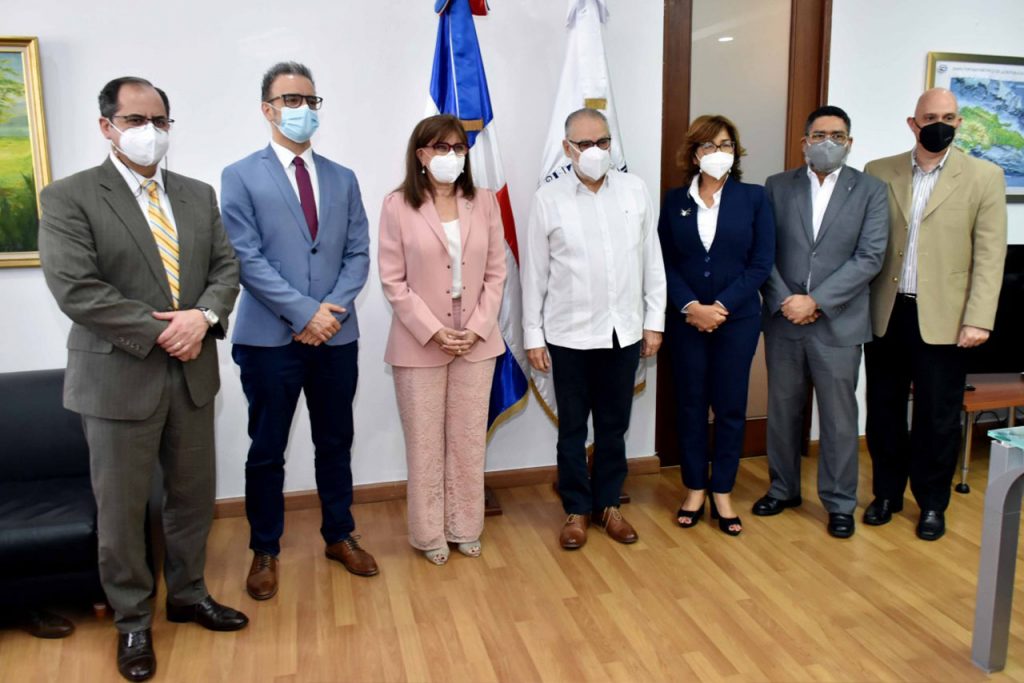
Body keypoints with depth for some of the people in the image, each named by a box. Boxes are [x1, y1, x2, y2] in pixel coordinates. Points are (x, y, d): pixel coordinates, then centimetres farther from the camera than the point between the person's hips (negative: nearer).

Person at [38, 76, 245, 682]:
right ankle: (133, 620, 27)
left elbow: (226, 267, 7)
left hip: (193, 372, 5)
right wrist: (160, 332, -18)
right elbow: (76, 289, -15)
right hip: (120, 377, -4)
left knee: (194, 495, 15)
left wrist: (203, 316, -13)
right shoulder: (69, 198, -6)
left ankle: (188, 594, 35)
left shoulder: (198, 195, 10)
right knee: (122, 508, 8)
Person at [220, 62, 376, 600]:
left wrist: (336, 307, -10)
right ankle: (265, 551, 24)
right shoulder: (240, 177, -1)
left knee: (335, 443, 13)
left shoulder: (343, 179, 11)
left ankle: (340, 536, 30)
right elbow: (247, 258, -9)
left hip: (337, 335, 3)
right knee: (267, 450, 8)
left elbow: (358, 252, 6)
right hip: (270, 337, -3)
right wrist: (304, 313, -16)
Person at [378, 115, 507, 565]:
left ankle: (465, 527, 27)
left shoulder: (484, 202, 3)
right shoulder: (398, 206, -6)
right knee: (425, 442, 7)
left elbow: (496, 272, 3)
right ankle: (429, 533, 23)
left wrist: (477, 328, -7)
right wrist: (433, 331, -13)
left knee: (469, 440, 11)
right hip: (420, 342, -3)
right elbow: (393, 280, -7)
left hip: (476, 340, 3)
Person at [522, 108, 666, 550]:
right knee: (572, 428, 10)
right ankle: (577, 510, 26)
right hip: (570, 334, -2)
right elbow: (534, 273, -2)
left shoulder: (635, 190, 1)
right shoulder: (548, 199, -4)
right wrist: (532, 336, -3)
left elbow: (652, 261, 5)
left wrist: (654, 320, 4)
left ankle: (609, 504, 30)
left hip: (624, 331, 2)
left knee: (614, 425, 14)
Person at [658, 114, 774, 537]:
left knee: (730, 407, 6)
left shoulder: (754, 198, 1)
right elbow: (666, 263, 0)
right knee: (690, 405, 7)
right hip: (687, 320, 1)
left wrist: (721, 307, -13)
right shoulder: (675, 201, 5)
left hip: (737, 320, -1)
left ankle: (722, 493, 19)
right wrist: (691, 306, -14)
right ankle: (694, 489, 21)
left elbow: (761, 263, -4)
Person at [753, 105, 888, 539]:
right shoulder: (777, 187, 5)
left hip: (838, 323, -1)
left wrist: (815, 301, -15)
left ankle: (840, 503, 22)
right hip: (783, 319, 2)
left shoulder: (870, 191, 0)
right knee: (782, 411, 13)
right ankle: (783, 489, 30)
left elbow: (870, 258, -8)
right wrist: (784, 300, -12)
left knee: (839, 418, 6)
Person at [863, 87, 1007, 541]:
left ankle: (932, 503, 25)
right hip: (884, 315, 2)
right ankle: (887, 493, 29)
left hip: (942, 318, -2)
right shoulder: (879, 173, 5)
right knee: (883, 410, 12)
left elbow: (990, 255, -4)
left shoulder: (984, 177, 0)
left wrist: (978, 320, -11)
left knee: (938, 417, 8)